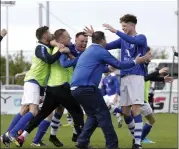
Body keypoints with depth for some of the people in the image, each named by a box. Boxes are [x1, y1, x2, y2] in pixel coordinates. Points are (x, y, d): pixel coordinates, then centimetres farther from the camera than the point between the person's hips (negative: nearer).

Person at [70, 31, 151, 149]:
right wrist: (136, 61, 10)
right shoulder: (101, 51, -1)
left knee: (93, 115, 19)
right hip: (86, 88, -9)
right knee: (103, 115, -3)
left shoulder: (87, 52, 26)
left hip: (75, 89, 9)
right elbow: (119, 65, 0)